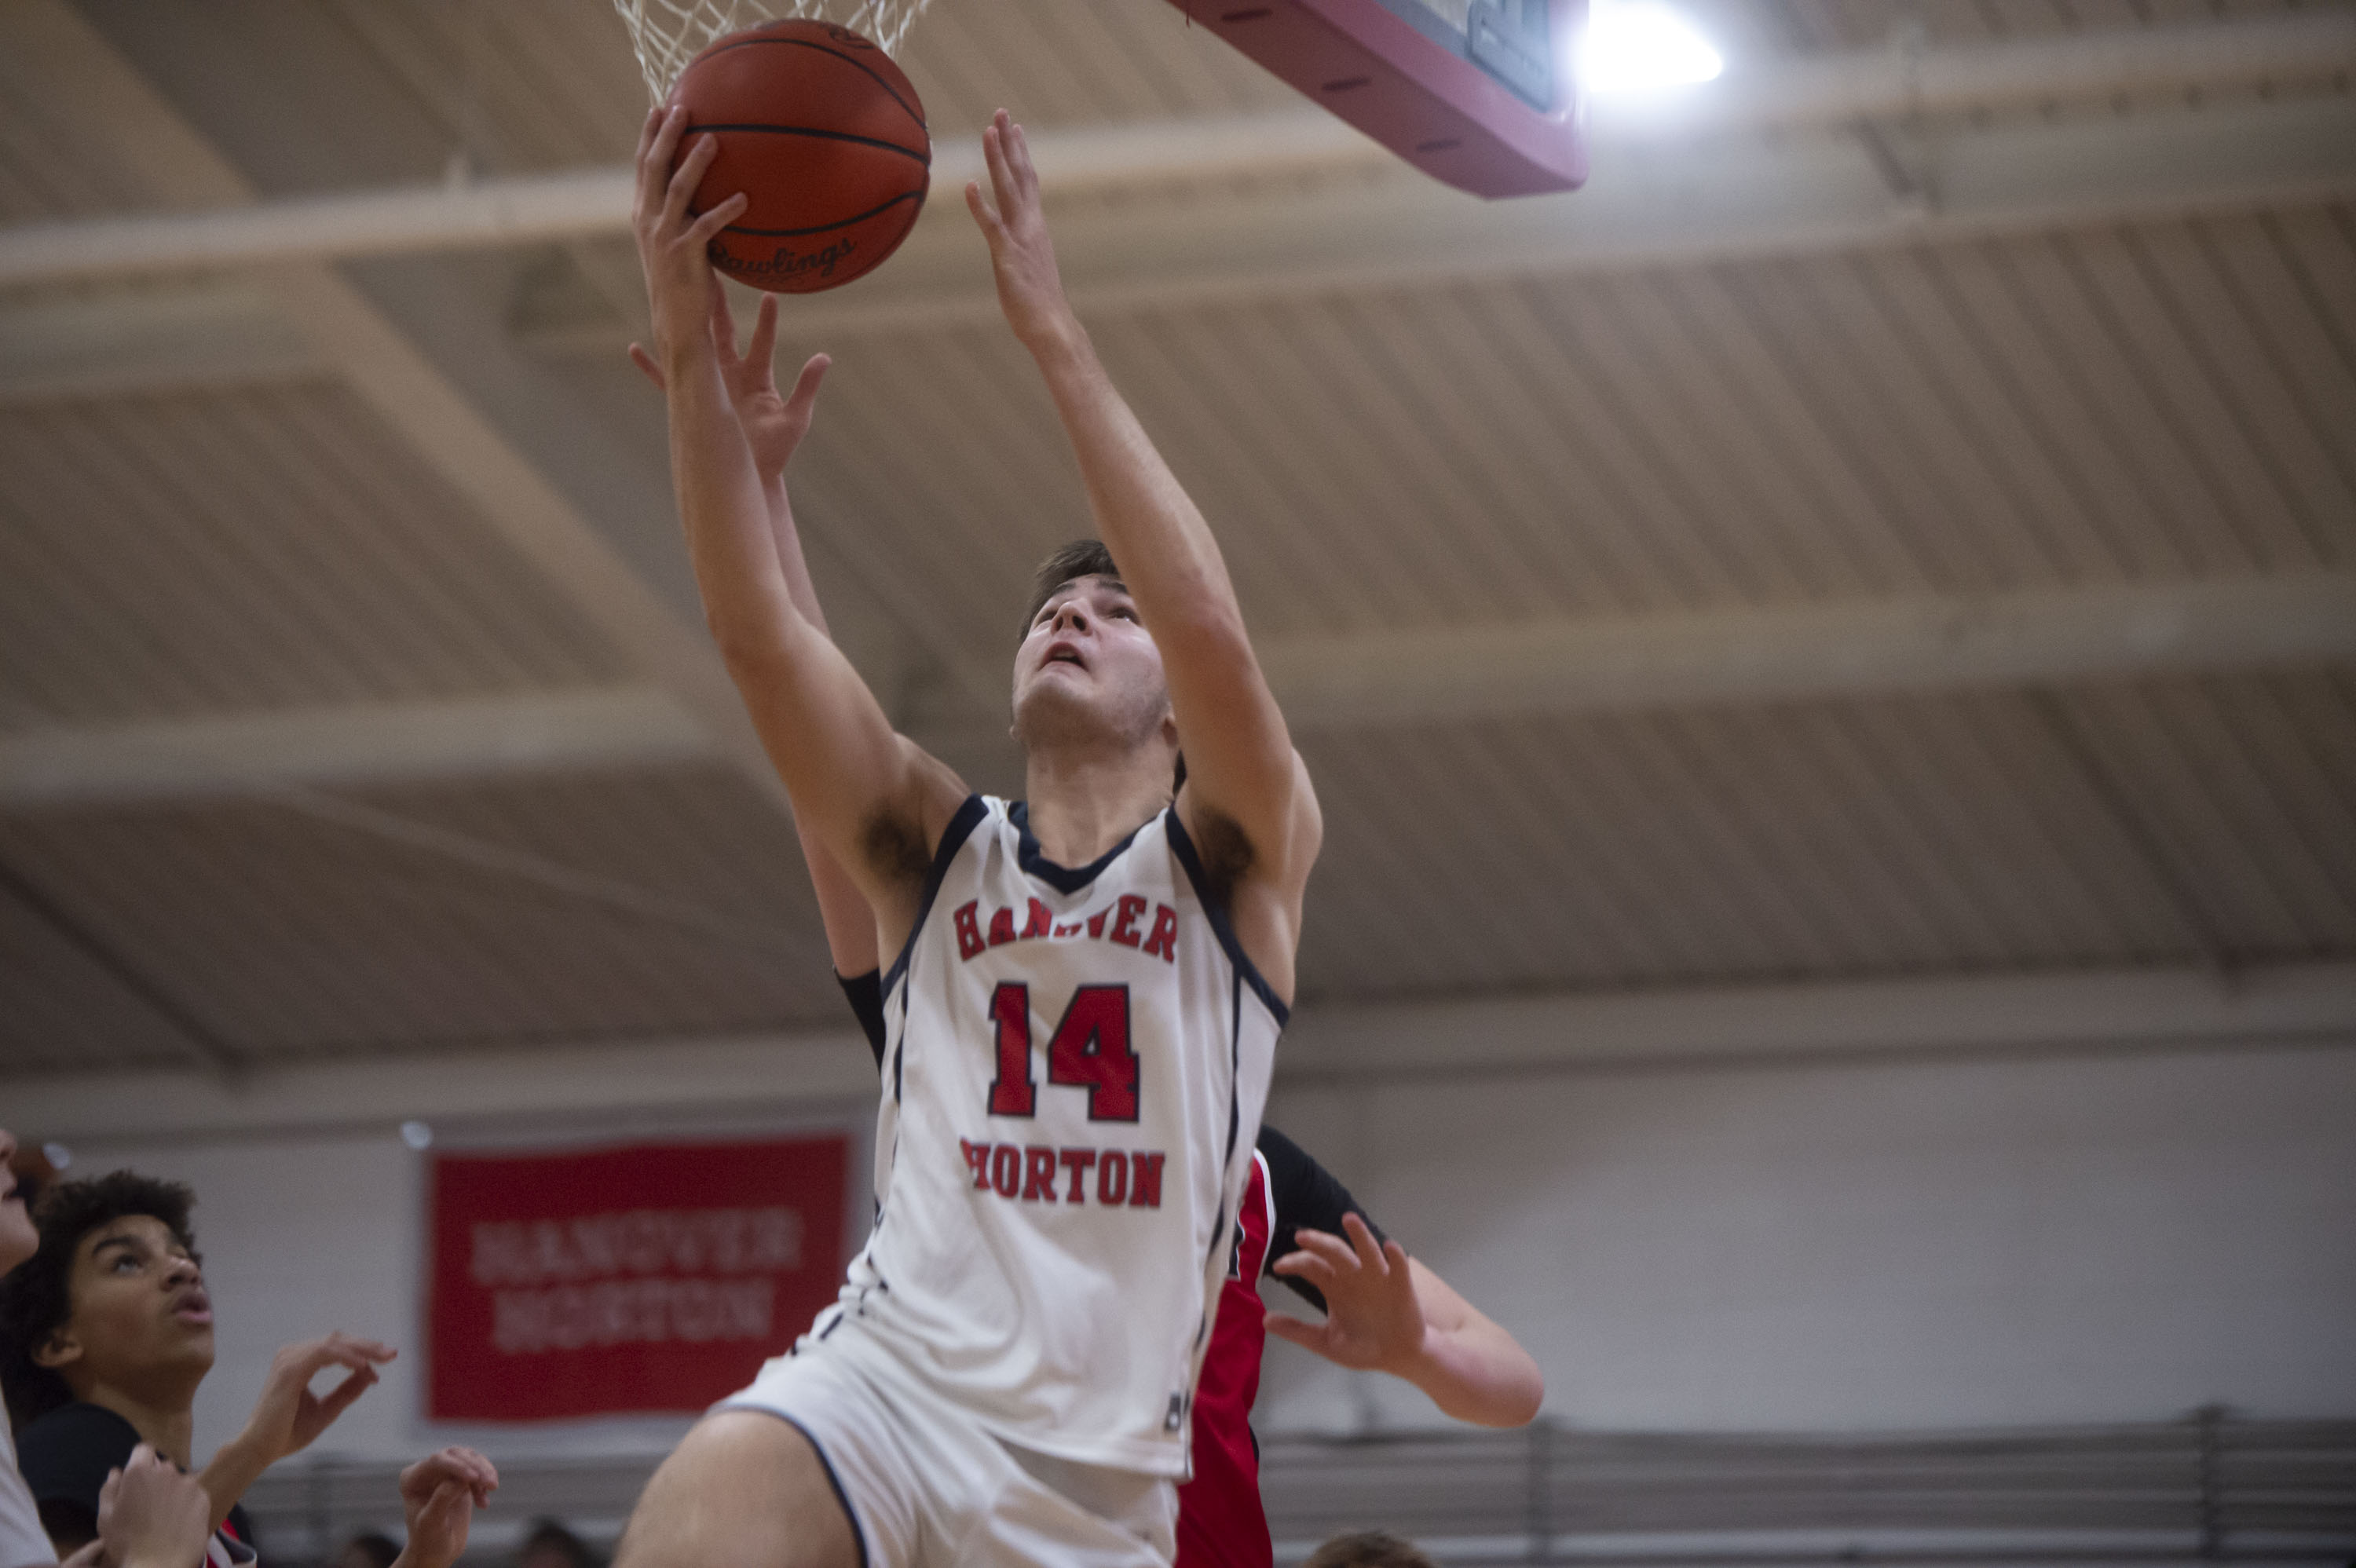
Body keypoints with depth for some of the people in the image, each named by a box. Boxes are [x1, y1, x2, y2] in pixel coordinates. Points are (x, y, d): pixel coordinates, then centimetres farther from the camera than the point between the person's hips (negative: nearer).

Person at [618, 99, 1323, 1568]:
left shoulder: (1241, 856, 6)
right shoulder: (937, 849, 13)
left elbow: (1213, 635, -14)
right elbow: (759, 631, -2)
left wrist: (1056, 332, -16)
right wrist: (694, 356, -14)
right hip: (886, 1375, 0)